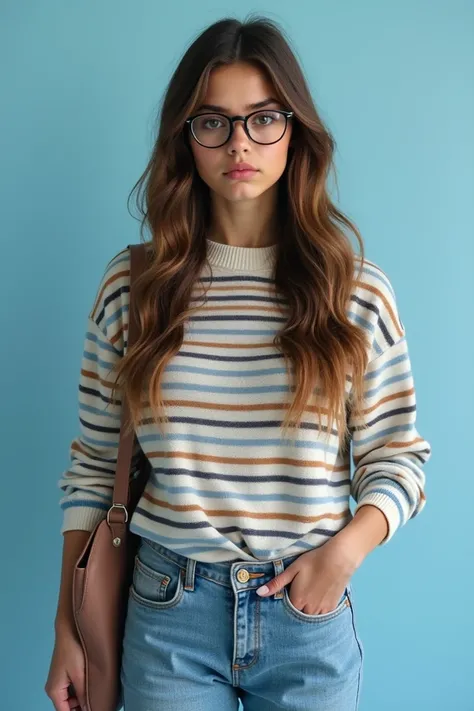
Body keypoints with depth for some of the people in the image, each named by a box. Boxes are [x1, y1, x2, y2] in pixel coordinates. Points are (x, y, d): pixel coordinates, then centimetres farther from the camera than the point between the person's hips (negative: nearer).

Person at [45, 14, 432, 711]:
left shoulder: (358, 291, -5)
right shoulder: (131, 284, -3)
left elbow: (397, 458, 2)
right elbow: (93, 465, 1)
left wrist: (347, 549, -16)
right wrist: (67, 625, 2)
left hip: (309, 612, 1)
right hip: (167, 610, 0)